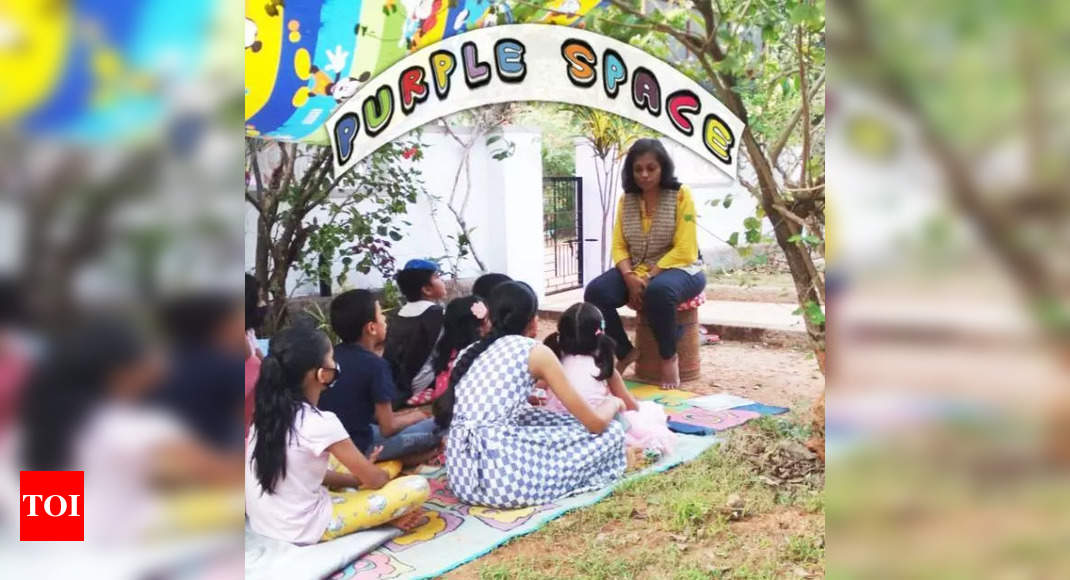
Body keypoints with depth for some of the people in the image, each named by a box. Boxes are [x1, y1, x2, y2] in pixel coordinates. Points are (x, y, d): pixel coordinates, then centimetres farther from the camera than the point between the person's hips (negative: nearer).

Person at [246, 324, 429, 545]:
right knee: (418, 486, -11)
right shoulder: (320, 423, -22)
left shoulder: (268, 412, 1)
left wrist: (357, 477, 11)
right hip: (305, 529, -8)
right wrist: (384, 474, 13)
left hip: (261, 522, 8)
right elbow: (376, 479, -9)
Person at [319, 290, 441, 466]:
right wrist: (414, 417, 6)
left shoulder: (332, 354, 3)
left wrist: (396, 415, 16)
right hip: (357, 447, -7)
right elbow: (387, 428, -14)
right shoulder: (375, 364, -18)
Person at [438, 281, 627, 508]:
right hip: (503, 474, -7)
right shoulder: (536, 351, 1)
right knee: (611, 431, 9)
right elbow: (596, 423, 2)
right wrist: (614, 402, 25)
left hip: (461, 474, 7)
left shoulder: (468, 352, 18)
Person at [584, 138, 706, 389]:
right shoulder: (626, 199, 7)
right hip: (636, 272, 5)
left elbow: (683, 250, -14)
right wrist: (630, 277, -16)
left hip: (678, 270, -5)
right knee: (595, 292, -21)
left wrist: (650, 278, -21)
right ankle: (625, 352, -1)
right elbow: (619, 246, 4)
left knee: (658, 291, -40)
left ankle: (669, 357, -15)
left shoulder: (681, 195, -8)